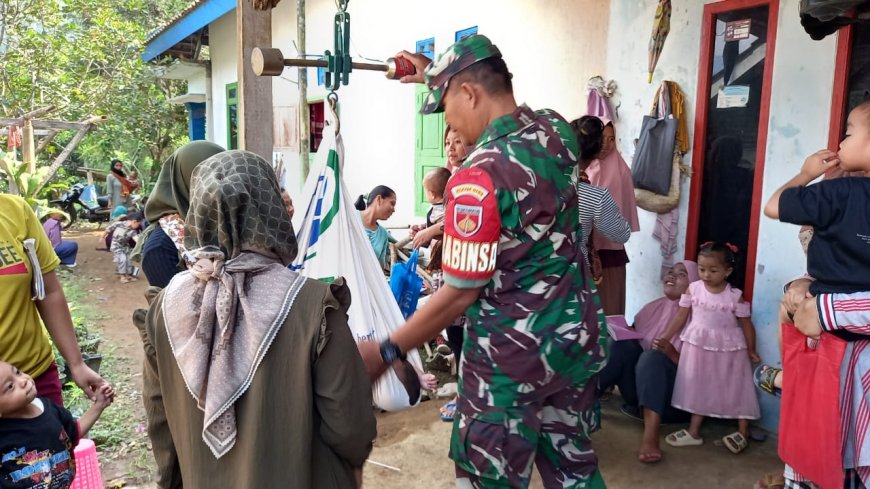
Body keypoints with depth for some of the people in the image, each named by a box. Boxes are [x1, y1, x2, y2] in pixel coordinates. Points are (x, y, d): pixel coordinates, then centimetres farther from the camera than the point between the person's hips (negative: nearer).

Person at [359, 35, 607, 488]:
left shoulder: (477, 178, -24)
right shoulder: (554, 131, -1)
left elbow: (460, 294, -19)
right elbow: (499, 111, 23)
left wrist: (385, 352, -9)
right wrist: (437, 75, 28)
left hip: (512, 356, -7)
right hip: (577, 337, 8)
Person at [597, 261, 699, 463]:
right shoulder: (655, 307, 11)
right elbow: (630, 335, 11)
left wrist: (673, 355, -29)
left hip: (675, 397, -5)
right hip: (640, 391, 5)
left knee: (653, 356, -32)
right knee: (622, 343, -16)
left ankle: (651, 437, -51)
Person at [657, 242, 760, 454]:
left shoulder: (735, 296, -12)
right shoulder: (693, 289, -6)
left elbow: (746, 324, -3)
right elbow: (681, 316, 1)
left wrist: (751, 351, 1)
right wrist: (666, 337, -2)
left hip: (729, 350, -2)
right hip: (699, 347, 3)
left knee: (736, 388, 7)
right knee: (699, 388, 12)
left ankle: (743, 432, 24)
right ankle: (694, 431, 24)